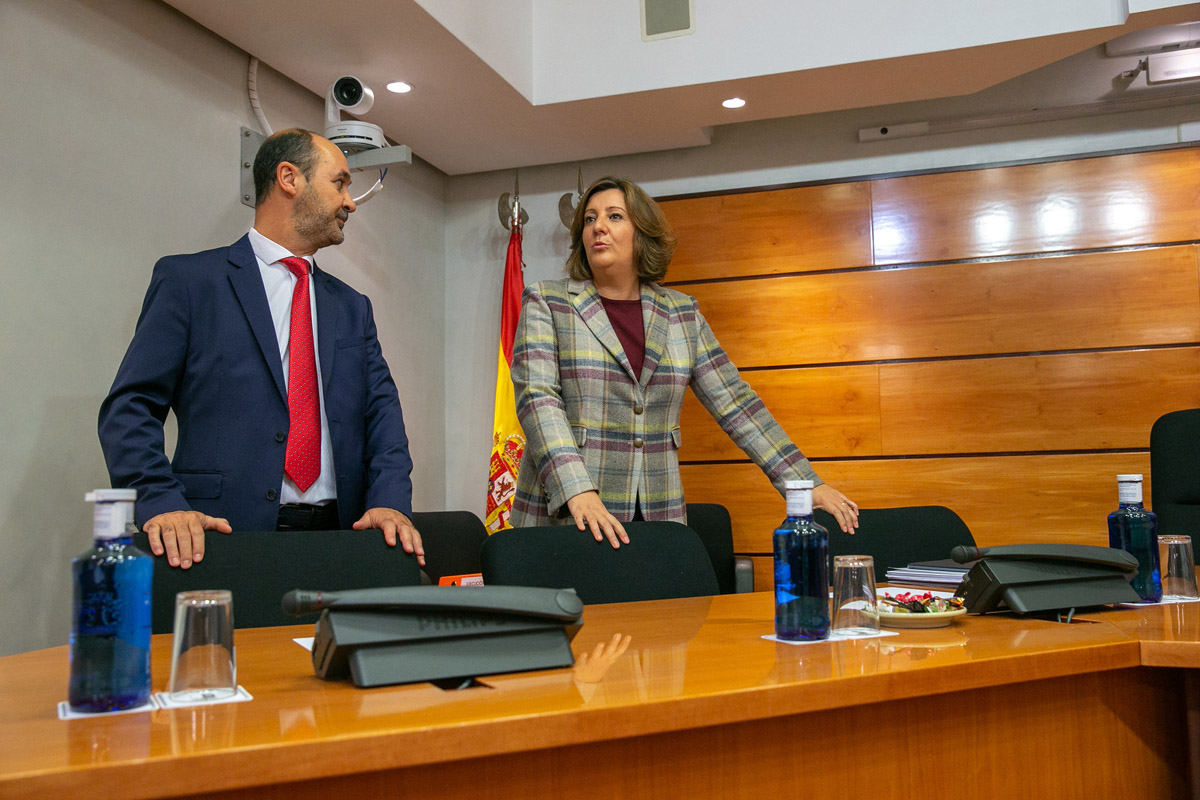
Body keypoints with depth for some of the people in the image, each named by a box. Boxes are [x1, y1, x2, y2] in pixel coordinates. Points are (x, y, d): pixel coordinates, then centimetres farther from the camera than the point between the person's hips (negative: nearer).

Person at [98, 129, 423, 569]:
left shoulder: (352, 307, 18)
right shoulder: (187, 280, 4)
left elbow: (381, 409, 9)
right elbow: (130, 407, -1)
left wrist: (390, 500, -8)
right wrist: (160, 502, -17)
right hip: (225, 537, -4)